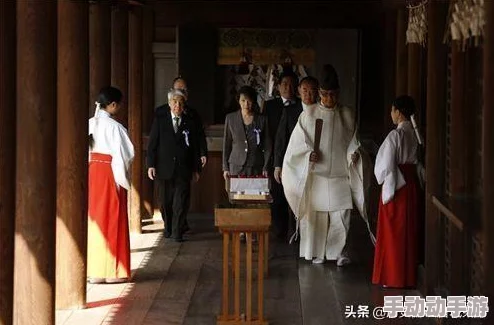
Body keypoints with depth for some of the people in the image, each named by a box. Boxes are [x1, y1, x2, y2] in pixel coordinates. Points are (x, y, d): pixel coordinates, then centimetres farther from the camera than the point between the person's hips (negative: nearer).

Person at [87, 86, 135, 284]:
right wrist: (122, 177, 2)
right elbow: (124, 154, -13)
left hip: (92, 171, 6)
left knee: (95, 218, 11)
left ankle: (94, 270, 15)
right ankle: (112, 271, 6)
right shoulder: (114, 126, -14)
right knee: (112, 220, 2)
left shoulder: (90, 124, 3)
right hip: (110, 173, -6)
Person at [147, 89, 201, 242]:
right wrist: (151, 165, -6)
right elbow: (152, 143, 1)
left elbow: (194, 147, 8)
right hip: (164, 168, 0)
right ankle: (168, 228, 27)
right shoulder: (159, 119, 3)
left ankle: (177, 232, 0)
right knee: (166, 202, 11)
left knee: (181, 202, -5)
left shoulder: (190, 122, 5)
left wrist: (195, 169, 6)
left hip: (183, 169, 0)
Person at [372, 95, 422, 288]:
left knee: (393, 231, 2)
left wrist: (382, 177, 4)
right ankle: (409, 275, 21)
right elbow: (417, 160, 5)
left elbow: (387, 165, -14)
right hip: (412, 184, 7)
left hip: (396, 185, -7)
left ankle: (394, 277, 7)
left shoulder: (395, 135, -16)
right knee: (409, 230, 13)